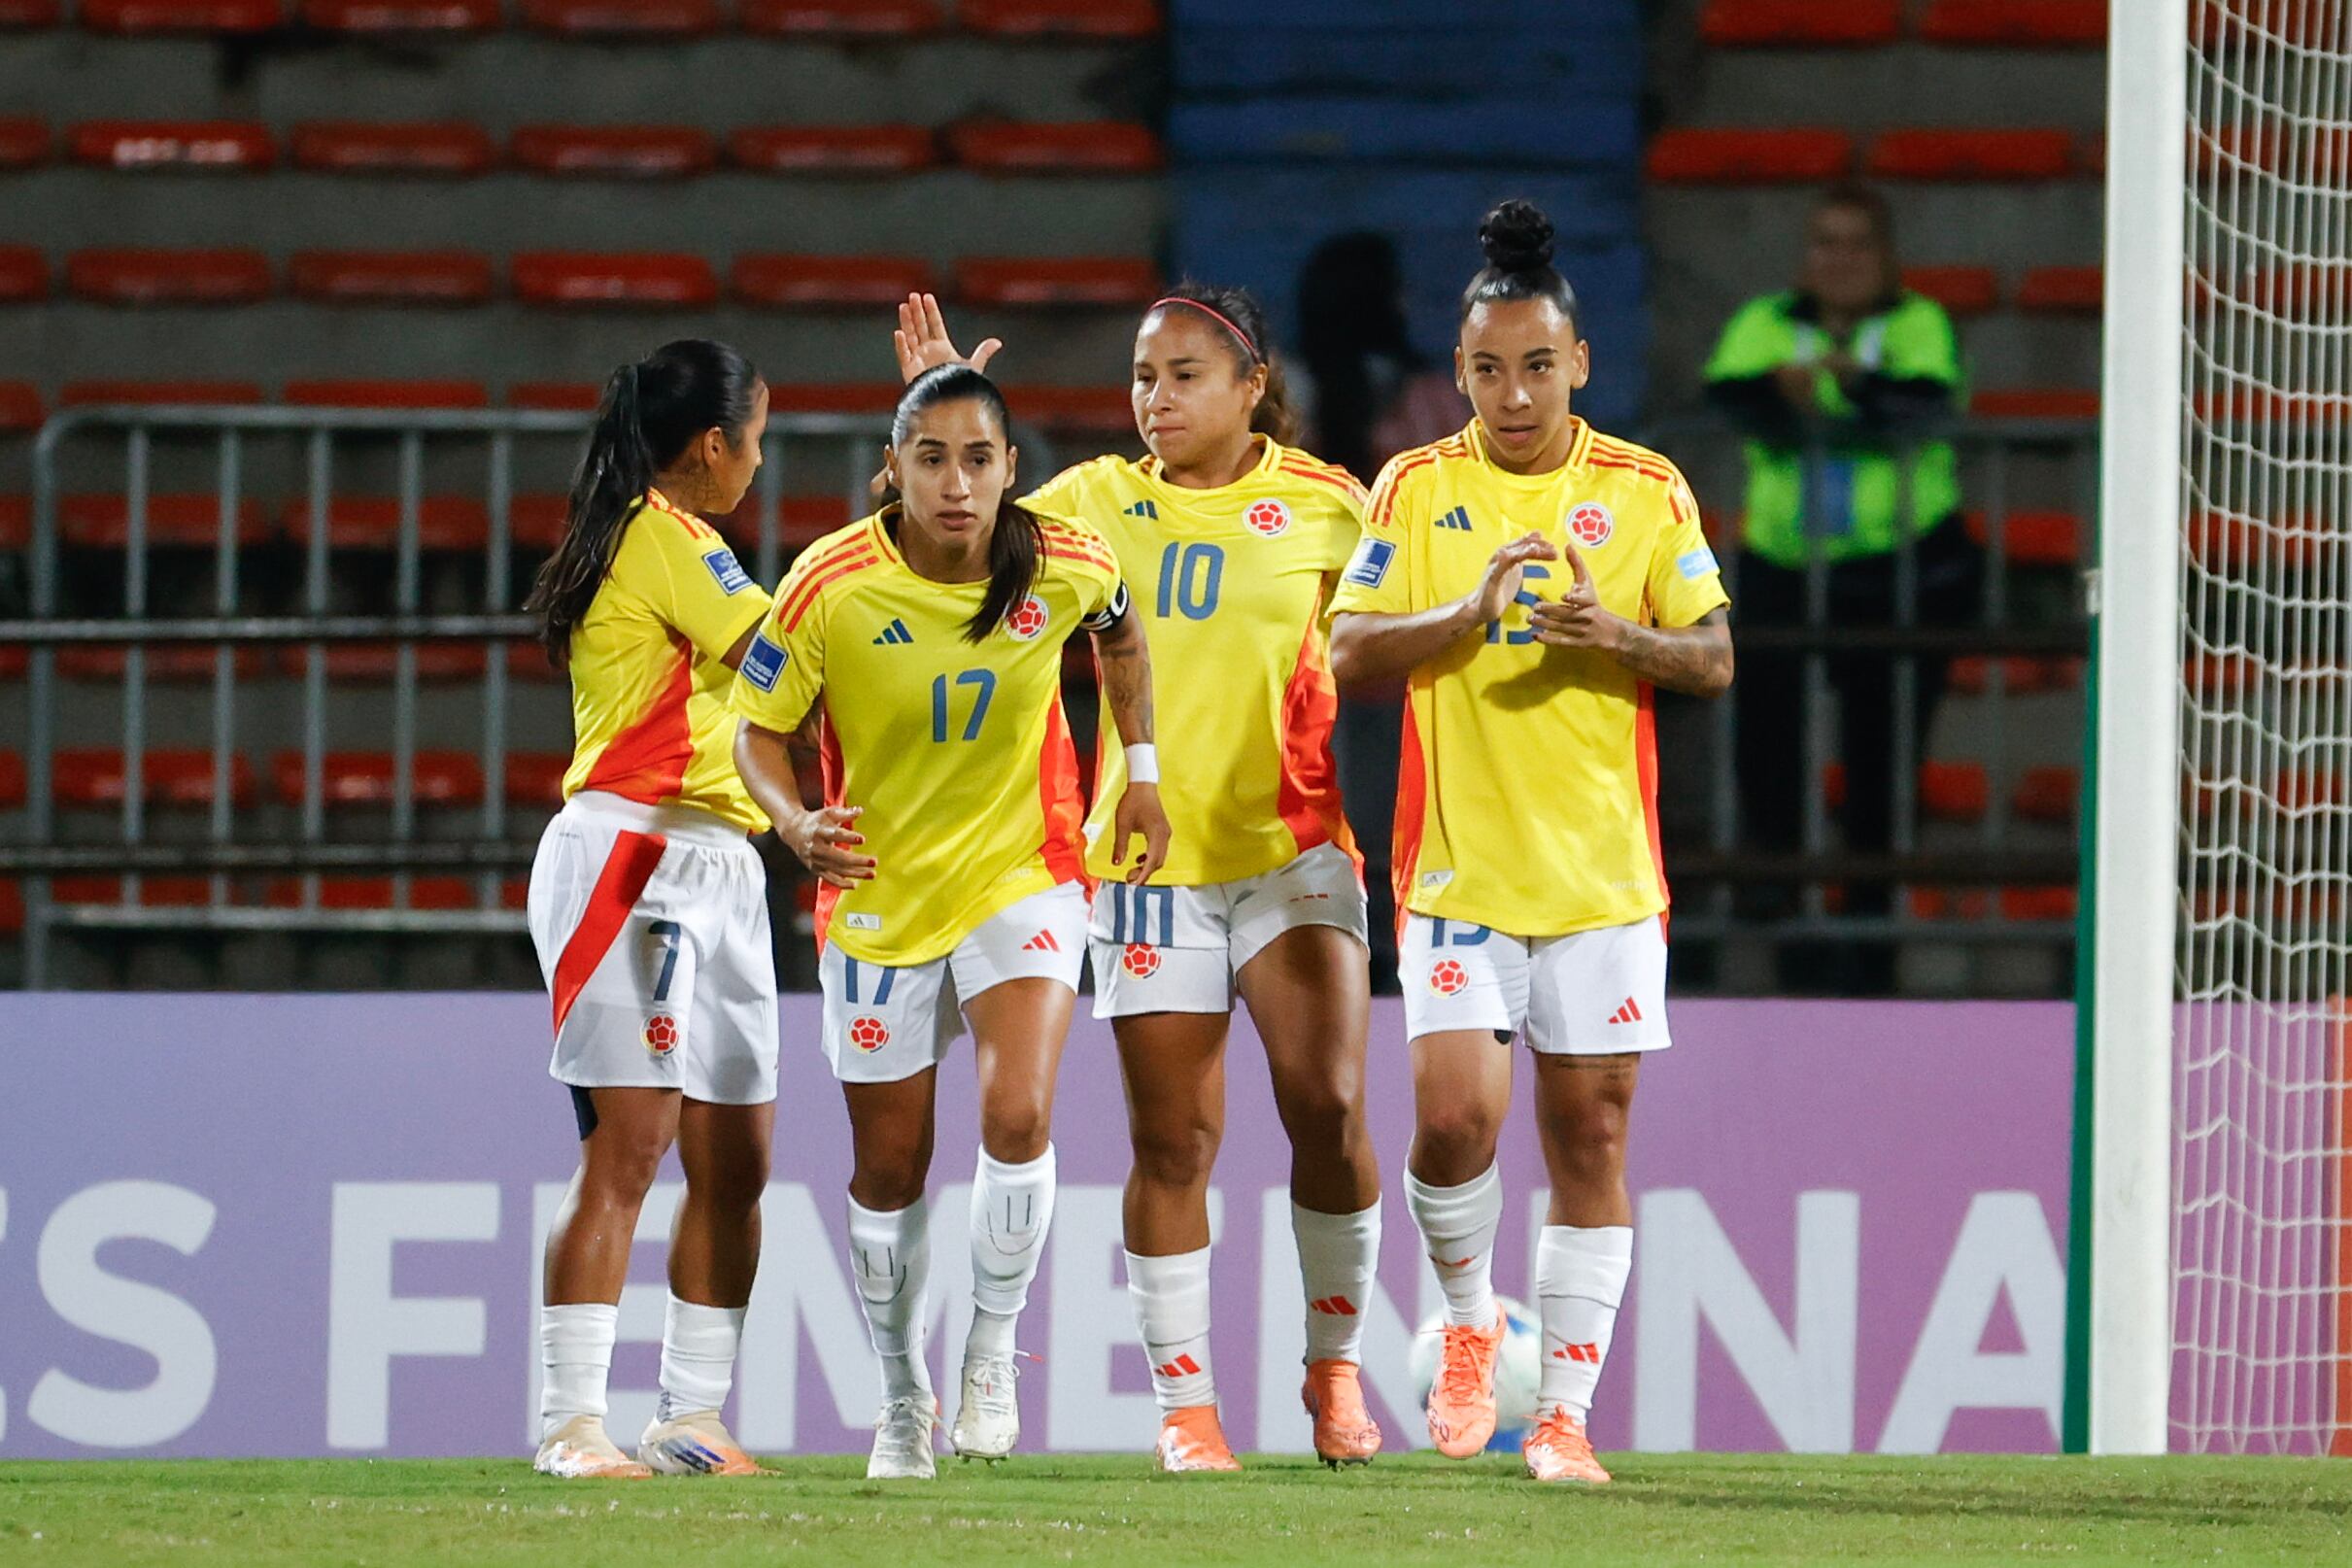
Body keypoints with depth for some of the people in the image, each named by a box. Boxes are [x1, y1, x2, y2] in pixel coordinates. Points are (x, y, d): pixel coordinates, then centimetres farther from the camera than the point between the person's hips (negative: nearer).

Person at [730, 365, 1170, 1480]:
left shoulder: (1065, 565, -14)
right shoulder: (830, 587, -19)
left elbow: (1119, 633, 11)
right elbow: (758, 728, -7)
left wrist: (1142, 775, 9)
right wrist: (796, 823, -26)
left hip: (1025, 875, 0)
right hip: (877, 894, 0)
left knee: (1019, 1116, -23)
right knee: (889, 1170, 10)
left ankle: (993, 1348, 1)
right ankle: (903, 1397, 32)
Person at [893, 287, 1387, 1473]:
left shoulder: (1323, 508, 2)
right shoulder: (1096, 505, 8)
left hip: (1291, 848, -2)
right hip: (1150, 856, 2)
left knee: (1327, 1107, -12)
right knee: (1172, 1146, 1)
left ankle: (1334, 1365, 7)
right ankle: (1184, 1403, 9)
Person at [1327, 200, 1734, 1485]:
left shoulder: (1647, 493, 4)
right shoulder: (1416, 490, 4)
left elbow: (1714, 659, 4)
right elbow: (1348, 653, -1)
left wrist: (1617, 636, -16)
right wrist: (1467, 613, -17)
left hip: (1604, 872, 1)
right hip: (1456, 866, -1)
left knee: (1589, 1136, 0)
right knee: (1455, 1114, -15)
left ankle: (1565, 1413, 6)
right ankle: (1467, 1322, 13)